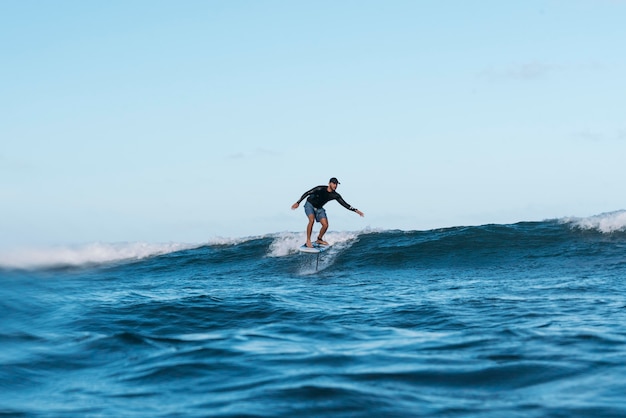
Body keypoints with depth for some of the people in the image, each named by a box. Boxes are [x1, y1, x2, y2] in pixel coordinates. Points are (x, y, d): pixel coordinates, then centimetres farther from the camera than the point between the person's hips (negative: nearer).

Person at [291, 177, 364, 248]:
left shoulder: (335, 196, -11)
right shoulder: (320, 189, -25)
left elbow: (345, 204, -7)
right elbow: (307, 193, -19)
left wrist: (356, 210, -15)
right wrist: (298, 203, -21)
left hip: (319, 208, 5)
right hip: (309, 205, -5)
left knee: (325, 225, -9)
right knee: (312, 220, -30)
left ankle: (319, 239, 17)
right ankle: (308, 240, -22)